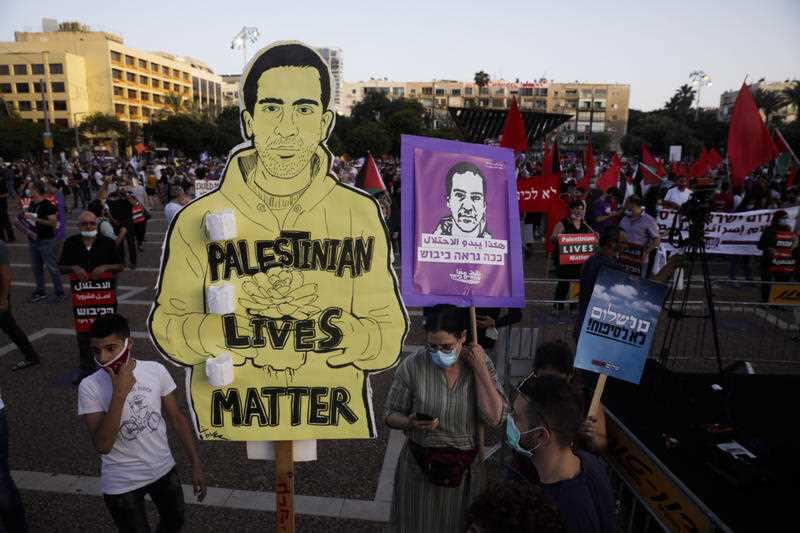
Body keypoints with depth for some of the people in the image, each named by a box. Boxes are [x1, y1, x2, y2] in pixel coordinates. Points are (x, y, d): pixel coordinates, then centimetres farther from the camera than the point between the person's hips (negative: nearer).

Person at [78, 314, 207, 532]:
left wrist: (196, 465, -1)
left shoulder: (156, 370, -12)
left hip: (164, 470, 3)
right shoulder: (89, 387, -18)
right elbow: (102, 446, -24)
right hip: (122, 484, -3)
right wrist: (119, 393, -31)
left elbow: (177, 419, -2)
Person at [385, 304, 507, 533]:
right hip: (421, 467, -1)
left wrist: (480, 370, -22)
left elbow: (495, 418, -18)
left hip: (466, 469, 2)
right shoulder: (413, 366, -17)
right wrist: (410, 423, -27)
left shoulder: (480, 362, -11)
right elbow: (391, 415, -6)